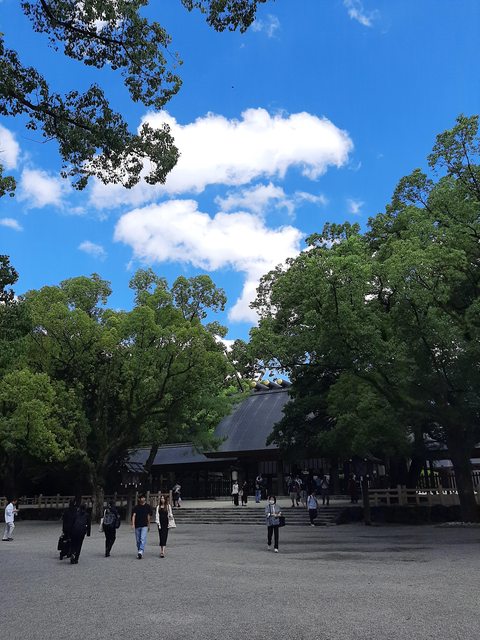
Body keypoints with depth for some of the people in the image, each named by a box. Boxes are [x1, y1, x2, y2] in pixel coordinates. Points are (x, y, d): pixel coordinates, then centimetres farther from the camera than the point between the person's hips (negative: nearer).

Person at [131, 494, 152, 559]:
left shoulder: (148, 507, 7)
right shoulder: (136, 507, 5)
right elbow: (133, 515, -4)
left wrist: (148, 525, 19)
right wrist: (133, 524, -17)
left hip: (144, 526, -1)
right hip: (137, 526, 1)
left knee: (143, 539, -17)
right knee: (138, 540, 8)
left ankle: (141, 551, -25)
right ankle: (138, 552, 20)